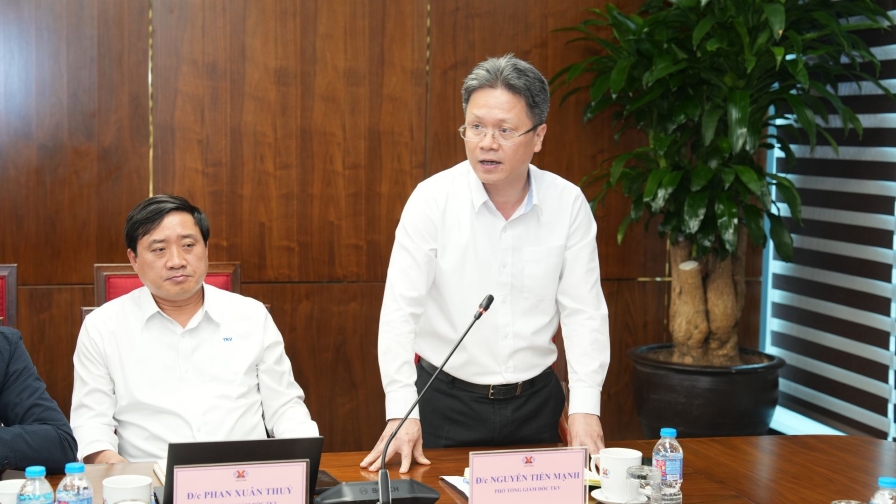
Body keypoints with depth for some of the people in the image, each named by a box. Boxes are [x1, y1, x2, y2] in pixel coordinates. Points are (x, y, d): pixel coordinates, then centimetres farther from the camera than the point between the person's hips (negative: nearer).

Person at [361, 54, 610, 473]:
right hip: (446, 398, -2)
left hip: (535, 401, 2)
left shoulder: (569, 204, -5)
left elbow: (583, 312, -4)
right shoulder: (432, 198, -11)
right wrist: (400, 412, -22)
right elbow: (400, 309, -14)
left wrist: (585, 408, -12)